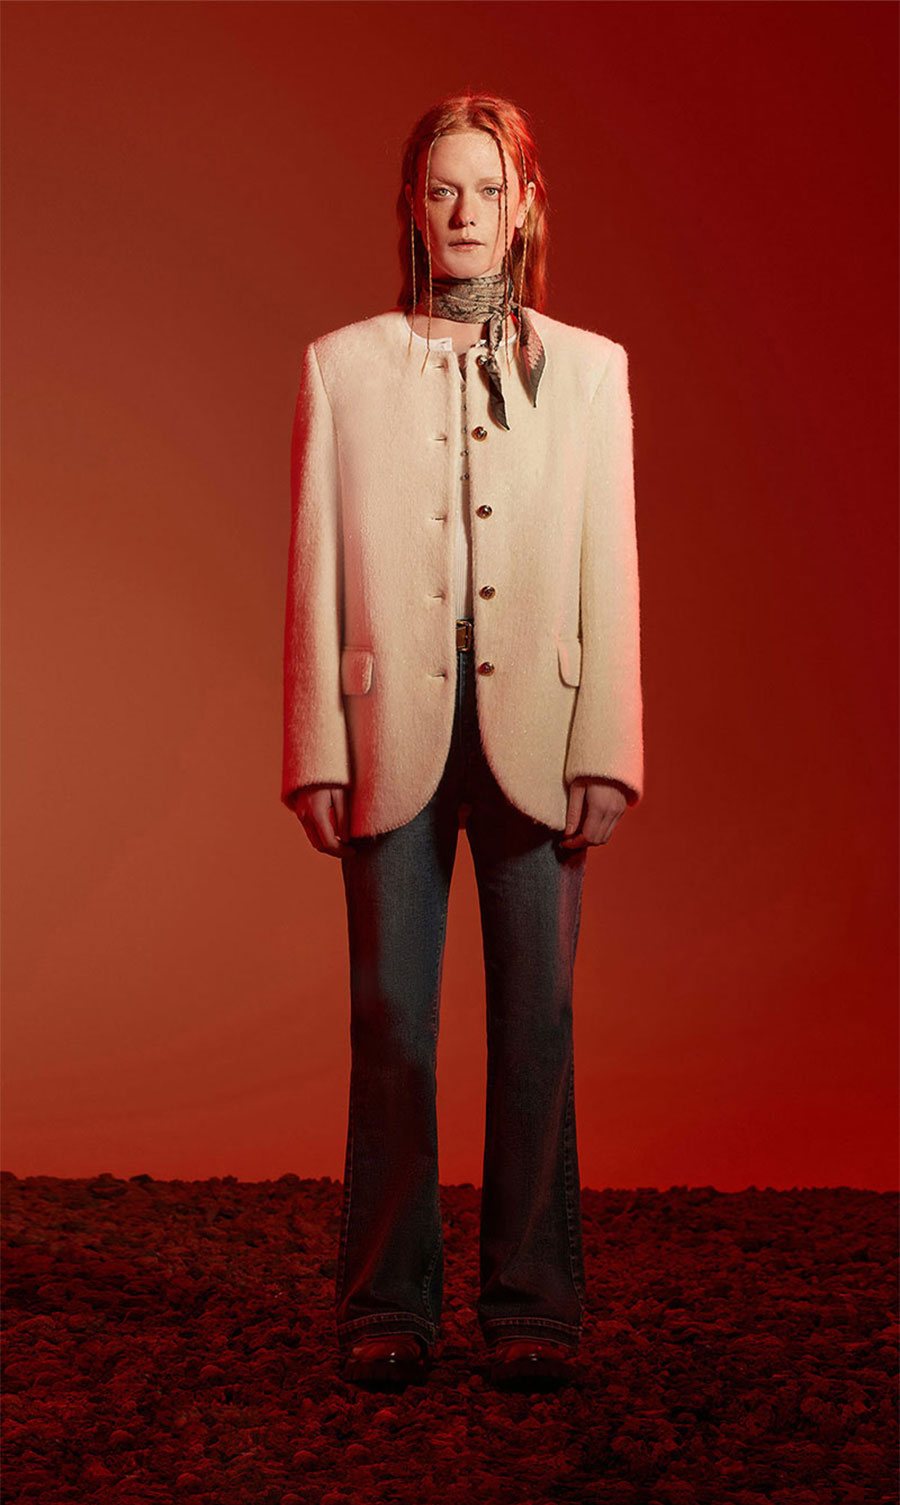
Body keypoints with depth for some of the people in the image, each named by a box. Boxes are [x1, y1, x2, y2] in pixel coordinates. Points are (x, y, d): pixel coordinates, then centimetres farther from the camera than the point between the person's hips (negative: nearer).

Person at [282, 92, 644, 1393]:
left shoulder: (588, 368, 10)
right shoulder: (341, 366, 9)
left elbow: (611, 572, 5)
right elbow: (314, 574, 5)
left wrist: (607, 751, -4)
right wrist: (317, 752, -2)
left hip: (535, 734, 0)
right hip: (396, 734, 0)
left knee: (537, 1020, 2)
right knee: (390, 1023, 2)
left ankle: (532, 1307, 13)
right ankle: (388, 1308, 13)